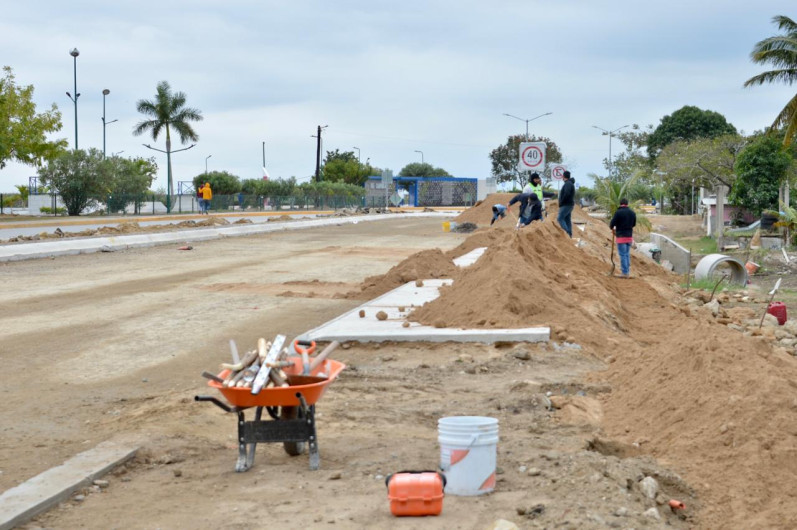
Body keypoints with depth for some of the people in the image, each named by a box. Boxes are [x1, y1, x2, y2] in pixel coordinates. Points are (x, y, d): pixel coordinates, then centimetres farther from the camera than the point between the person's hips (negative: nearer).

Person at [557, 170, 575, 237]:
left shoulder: (567, 184, -14)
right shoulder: (570, 183, 18)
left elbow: (566, 194, -27)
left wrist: (561, 202, -17)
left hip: (566, 205, -10)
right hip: (569, 205, 10)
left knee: (560, 218, -12)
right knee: (567, 220, 8)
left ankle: (567, 232, -21)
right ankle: (570, 234, 6)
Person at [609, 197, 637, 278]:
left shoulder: (618, 212, -13)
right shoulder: (632, 212, 3)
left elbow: (612, 224, -11)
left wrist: (612, 228, 11)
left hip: (621, 236, -5)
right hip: (629, 236, 5)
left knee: (622, 255, -1)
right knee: (627, 254, 16)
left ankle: (625, 273, -2)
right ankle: (627, 271, 18)